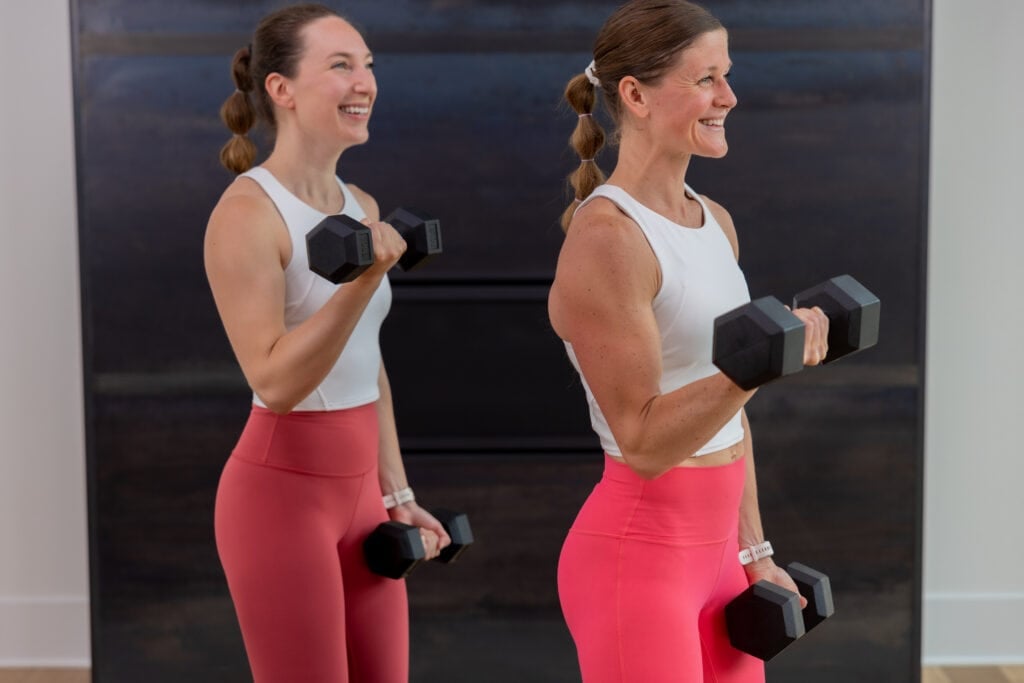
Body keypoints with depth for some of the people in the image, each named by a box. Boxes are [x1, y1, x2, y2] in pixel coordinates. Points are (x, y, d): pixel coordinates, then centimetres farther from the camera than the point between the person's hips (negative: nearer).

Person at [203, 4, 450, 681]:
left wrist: (396, 493, 16)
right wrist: (363, 280, -33)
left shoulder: (361, 206, 8)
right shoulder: (246, 212, -15)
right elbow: (275, 383, -23)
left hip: (358, 488, 8)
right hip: (281, 491, -8)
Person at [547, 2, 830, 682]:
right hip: (634, 561, -8)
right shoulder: (604, 239, -18)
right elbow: (642, 442, -20)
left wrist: (754, 551, 15)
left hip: (712, 550, 8)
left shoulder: (715, 223, 8)